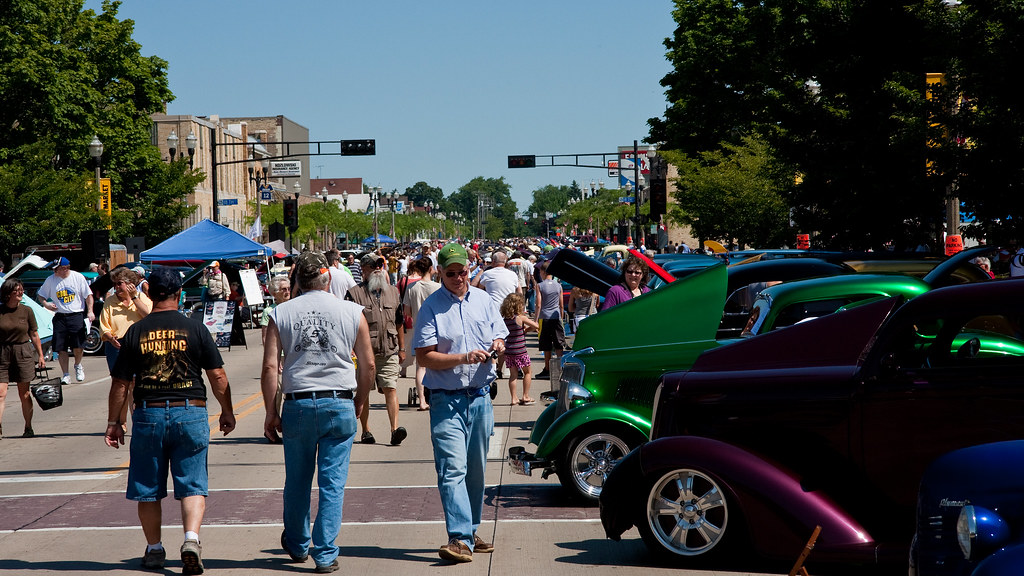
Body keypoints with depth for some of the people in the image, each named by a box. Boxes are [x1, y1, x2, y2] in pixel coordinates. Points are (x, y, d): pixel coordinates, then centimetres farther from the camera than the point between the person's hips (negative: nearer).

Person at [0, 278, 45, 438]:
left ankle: (28, 428, 16)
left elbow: (34, 335, 10)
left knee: (24, 394, 5)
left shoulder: (26, 311, 3)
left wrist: (40, 356, 8)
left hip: (23, 353, 1)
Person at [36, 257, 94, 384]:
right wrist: (45, 303, -5)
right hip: (60, 317, 2)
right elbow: (40, 295, 15)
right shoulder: (50, 280, 4)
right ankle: (66, 374, 8)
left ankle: (78, 365, 23)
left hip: (77, 315, -2)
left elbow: (88, 295, 3)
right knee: (61, 348, -2)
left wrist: (90, 311, -7)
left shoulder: (78, 277, -1)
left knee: (77, 346, -7)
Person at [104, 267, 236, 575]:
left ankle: (154, 550, 22)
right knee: (192, 484, 2)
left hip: (148, 415, 1)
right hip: (191, 413, -1)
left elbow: (120, 383, 2)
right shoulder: (195, 329, -2)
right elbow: (218, 376, -1)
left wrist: (113, 422, 11)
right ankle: (191, 539, -18)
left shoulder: (135, 332, 0)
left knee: (148, 489, 13)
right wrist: (227, 412, 12)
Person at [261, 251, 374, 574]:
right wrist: (360, 401, 20)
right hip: (340, 405, -1)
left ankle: (297, 545, 31)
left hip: (298, 404, 1)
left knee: (297, 481, 15)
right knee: (333, 482, 3)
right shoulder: (352, 312, 1)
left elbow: (270, 367, -2)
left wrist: (271, 413, 3)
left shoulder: (281, 314, 2)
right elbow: (367, 364, 5)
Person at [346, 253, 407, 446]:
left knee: (390, 389, -8)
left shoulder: (393, 292, 15)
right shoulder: (355, 293, 1)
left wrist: (402, 348, 19)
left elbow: (399, 322, 20)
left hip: (389, 350, 2)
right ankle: (365, 431, 13)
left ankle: (395, 429, -15)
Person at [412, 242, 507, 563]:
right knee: (453, 470, -14)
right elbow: (424, 356, -10)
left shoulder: (483, 300, 10)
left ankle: (470, 533, 24)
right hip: (447, 400, -5)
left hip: (481, 397, 5)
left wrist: (497, 347, -6)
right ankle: (459, 539, -20)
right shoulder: (431, 307, -4)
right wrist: (464, 358, -22)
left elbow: (500, 337, 18)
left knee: (476, 471, 13)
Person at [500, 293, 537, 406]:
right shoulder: (521, 318, -12)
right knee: (527, 372, 13)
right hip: (520, 351, -5)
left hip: (508, 351, 5)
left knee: (513, 374, 9)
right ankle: (526, 396, 15)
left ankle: (514, 398, 6)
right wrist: (526, 329, 8)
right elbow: (536, 326, -9)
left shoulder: (505, 319, 4)